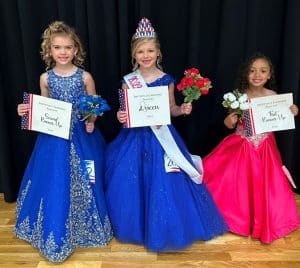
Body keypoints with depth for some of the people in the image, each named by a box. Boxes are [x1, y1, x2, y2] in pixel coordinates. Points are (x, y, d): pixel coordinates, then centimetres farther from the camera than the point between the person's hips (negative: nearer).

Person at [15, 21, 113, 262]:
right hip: (54, 137, 2)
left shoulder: (85, 77, -5)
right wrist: (27, 111, -7)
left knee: (83, 183, 7)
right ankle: (57, 234, 28)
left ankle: (85, 228, 31)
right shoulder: (45, 78, 1)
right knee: (54, 184, 7)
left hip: (81, 137, -1)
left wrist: (91, 120, -16)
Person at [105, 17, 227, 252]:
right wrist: (120, 117, -18)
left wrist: (183, 109, -13)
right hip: (135, 138, 1)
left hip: (162, 137, -1)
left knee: (163, 184, 2)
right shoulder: (128, 81, -1)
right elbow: (124, 111, 3)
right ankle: (135, 226, 30)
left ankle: (161, 230, 24)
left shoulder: (166, 79, -2)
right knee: (131, 183, 6)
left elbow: (171, 109, 6)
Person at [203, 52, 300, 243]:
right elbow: (230, 125, -4)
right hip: (240, 147, -1)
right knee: (236, 184, -1)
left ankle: (262, 222, 32)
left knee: (264, 186, 7)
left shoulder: (273, 96, -5)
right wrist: (228, 121, -26)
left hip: (265, 149, 2)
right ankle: (235, 216, 26)